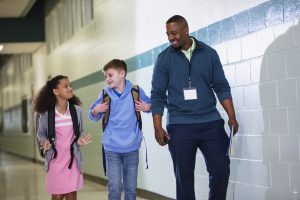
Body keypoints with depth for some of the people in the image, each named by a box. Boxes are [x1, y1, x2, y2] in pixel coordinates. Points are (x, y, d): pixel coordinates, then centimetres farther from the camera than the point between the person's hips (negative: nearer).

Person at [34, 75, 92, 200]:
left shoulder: (76, 110, -2)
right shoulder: (46, 113, -8)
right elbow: (41, 133, 5)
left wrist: (81, 139, -10)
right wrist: (45, 142, -15)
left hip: (72, 159, 1)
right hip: (55, 159, -1)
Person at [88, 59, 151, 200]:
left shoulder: (136, 91, -2)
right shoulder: (105, 94, 0)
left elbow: (150, 104, 12)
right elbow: (93, 116, 8)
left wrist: (147, 107, -9)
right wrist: (96, 111, -13)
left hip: (131, 148, 0)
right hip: (111, 148, 0)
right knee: (114, 188, -3)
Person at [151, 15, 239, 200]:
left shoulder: (209, 53, 5)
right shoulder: (164, 58, 2)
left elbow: (221, 87, 6)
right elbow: (158, 95, 1)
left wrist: (232, 117, -3)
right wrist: (158, 127, -6)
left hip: (211, 122, 1)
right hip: (180, 126, -1)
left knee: (221, 169, -2)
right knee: (184, 176, 3)